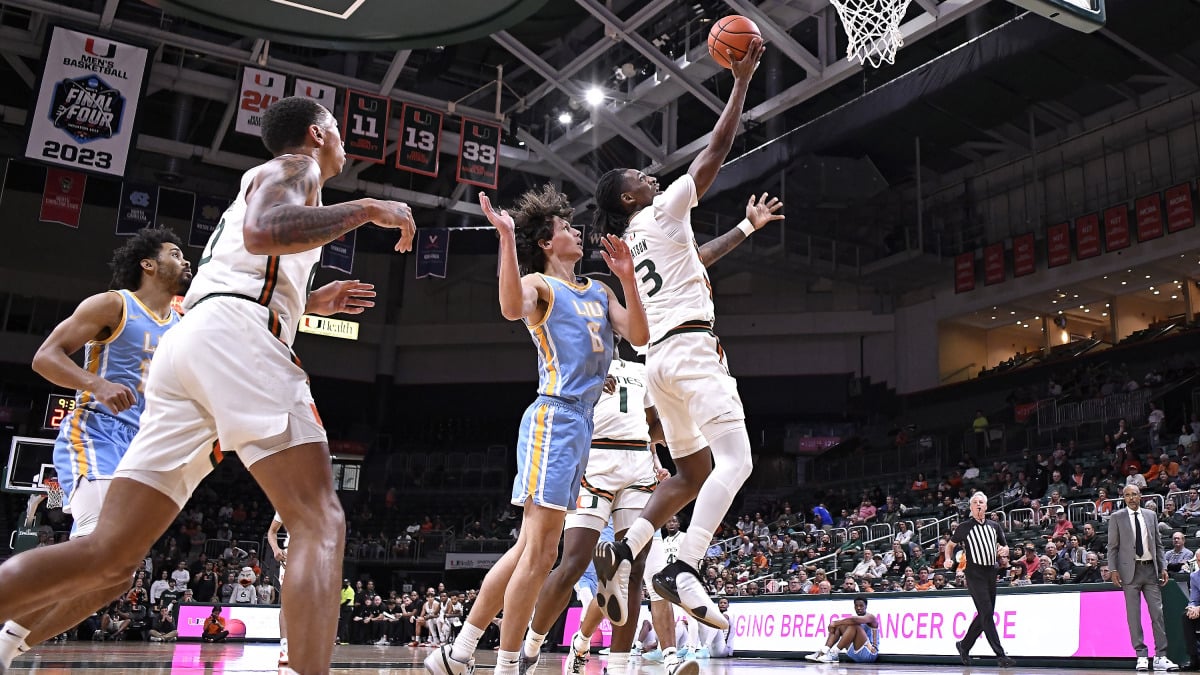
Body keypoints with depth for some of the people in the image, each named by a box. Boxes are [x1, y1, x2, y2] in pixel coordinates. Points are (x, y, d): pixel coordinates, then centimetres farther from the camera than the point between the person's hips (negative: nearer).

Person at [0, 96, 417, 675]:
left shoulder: (263, 181, 37)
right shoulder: (293, 166, 10)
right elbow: (262, 232, -15)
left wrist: (308, 303, 40)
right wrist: (367, 209, -6)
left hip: (186, 340, 9)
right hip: (235, 336, -9)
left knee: (109, 554, 2)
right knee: (320, 525, -12)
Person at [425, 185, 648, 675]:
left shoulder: (599, 292, 22)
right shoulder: (538, 284, 0)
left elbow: (638, 336, 10)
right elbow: (512, 308, -24)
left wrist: (627, 276, 2)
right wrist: (507, 238, -29)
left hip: (582, 421, 8)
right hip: (554, 417, -8)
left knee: (529, 549, 9)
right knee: (540, 553, -9)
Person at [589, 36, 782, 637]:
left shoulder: (631, 243, 23)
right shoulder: (661, 212, 0)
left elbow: (697, 257, 38)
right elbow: (716, 151, 0)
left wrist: (747, 226, 42)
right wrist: (741, 82, 8)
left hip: (661, 358, 9)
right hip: (691, 347, -9)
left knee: (693, 473, 14)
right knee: (735, 460, -15)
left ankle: (622, 552, 2)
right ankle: (683, 571, -26)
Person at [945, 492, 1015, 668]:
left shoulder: (994, 526, 13)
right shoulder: (964, 527, 1)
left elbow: (1004, 546, 21)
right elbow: (950, 544, 10)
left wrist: (1004, 549, -3)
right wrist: (948, 559, -8)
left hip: (991, 574, 6)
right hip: (974, 575, -6)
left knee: (984, 615, 10)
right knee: (987, 614, -13)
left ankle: (964, 645, 28)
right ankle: (1001, 655, -14)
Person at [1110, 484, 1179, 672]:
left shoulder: (1151, 515, 12)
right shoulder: (1117, 518, 3)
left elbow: (1158, 544, 14)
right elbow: (1112, 547, 2)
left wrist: (1163, 567, 5)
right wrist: (1113, 570, -7)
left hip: (1151, 569, 3)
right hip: (1130, 570, -2)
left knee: (1157, 613, 0)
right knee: (1133, 615, -1)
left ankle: (1160, 657, 3)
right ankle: (1141, 656, 5)